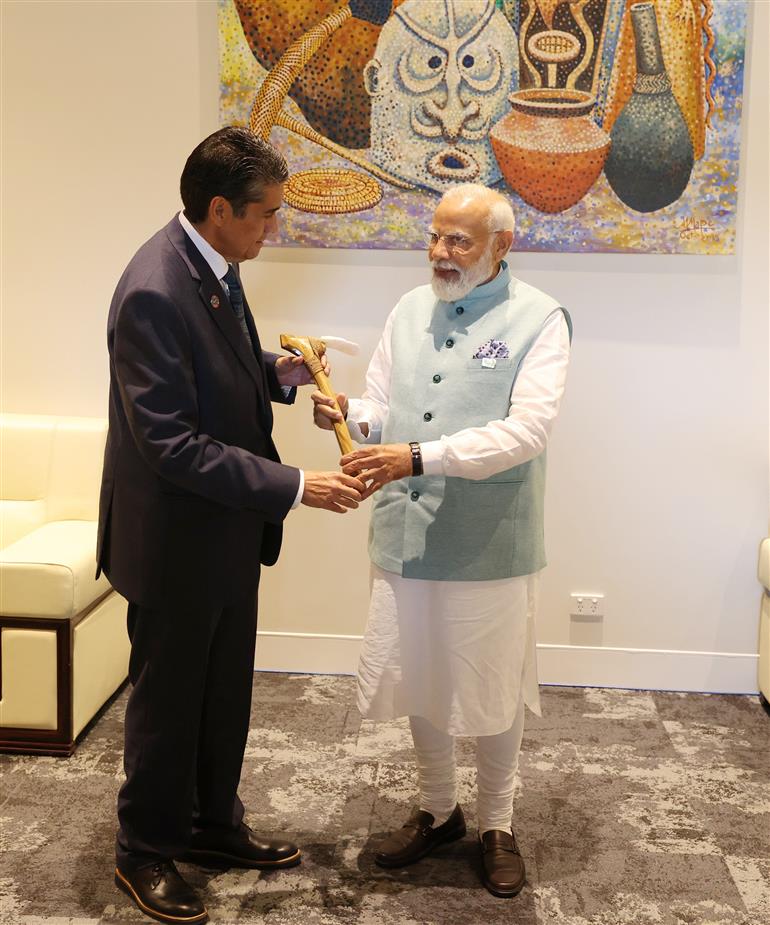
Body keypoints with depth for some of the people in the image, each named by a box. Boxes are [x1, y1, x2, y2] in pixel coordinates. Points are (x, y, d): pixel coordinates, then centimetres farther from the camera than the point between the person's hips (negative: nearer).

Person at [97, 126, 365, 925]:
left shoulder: (214, 265, 2)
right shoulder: (152, 292, -26)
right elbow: (170, 444, -28)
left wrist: (279, 373, -2)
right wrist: (294, 486, -27)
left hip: (228, 530, 9)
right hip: (175, 538, -9)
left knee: (225, 690, 21)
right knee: (168, 697, 10)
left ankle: (213, 824, 40)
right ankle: (145, 850, 31)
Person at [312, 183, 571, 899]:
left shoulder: (538, 320, -8)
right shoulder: (409, 311, 8)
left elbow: (526, 430, -20)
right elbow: (380, 410, 11)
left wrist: (419, 456, -28)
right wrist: (347, 415, -12)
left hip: (488, 546, -4)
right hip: (405, 537, 5)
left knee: (492, 693, 11)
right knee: (418, 681, 16)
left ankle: (497, 826, 33)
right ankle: (437, 810, 39)